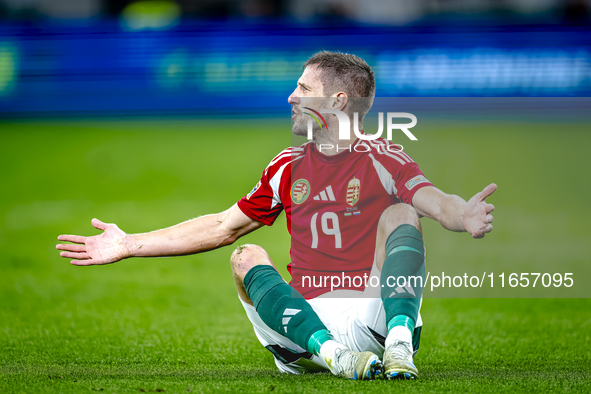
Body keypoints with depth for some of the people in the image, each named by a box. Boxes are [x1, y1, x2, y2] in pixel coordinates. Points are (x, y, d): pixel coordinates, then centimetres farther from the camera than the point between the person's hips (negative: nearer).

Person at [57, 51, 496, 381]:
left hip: (373, 314, -4)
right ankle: (331, 353, -40)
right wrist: (129, 245, 22)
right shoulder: (290, 167, 16)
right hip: (305, 317, 4)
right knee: (246, 258, -16)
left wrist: (463, 216, -45)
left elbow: (436, 201, -19)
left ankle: (399, 342, -39)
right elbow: (222, 227, 24)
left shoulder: (380, 159, -1)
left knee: (400, 215, -17)